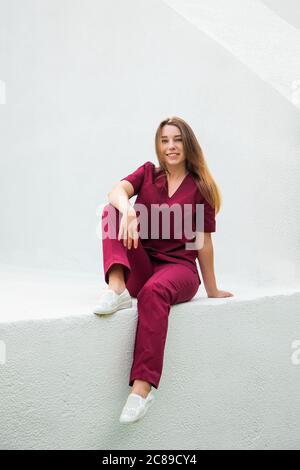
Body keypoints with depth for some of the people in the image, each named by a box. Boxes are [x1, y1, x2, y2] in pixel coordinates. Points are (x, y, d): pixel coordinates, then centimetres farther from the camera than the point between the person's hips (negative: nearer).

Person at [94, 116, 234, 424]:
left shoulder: (200, 187, 3)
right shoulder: (148, 173, 8)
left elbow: (203, 242, 5)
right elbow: (117, 191, -14)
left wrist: (212, 291, 8)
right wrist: (127, 210, -38)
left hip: (178, 267, -2)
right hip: (139, 269, 3)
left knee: (154, 292, -38)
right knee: (112, 211, -19)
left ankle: (143, 387, -40)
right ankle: (117, 288, -37)